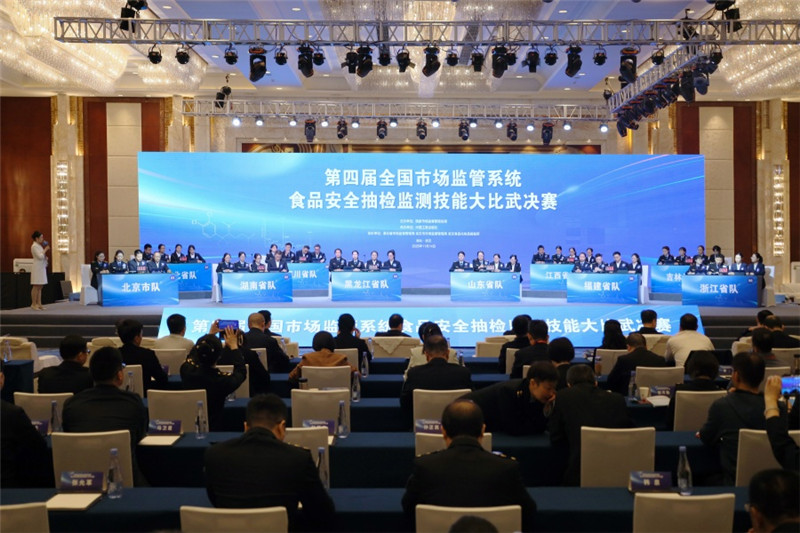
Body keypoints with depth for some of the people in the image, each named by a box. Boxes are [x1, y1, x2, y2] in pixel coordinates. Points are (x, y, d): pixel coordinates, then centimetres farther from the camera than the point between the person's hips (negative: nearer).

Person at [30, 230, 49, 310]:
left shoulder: (39, 246, 17)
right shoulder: (34, 246, -11)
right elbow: (40, 256, -20)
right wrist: (45, 250, -10)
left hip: (42, 267, 9)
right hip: (37, 268, -9)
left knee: (40, 287, 8)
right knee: (36, 286, -7)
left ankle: (38, 304, 9)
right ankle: (33, 304, -4)